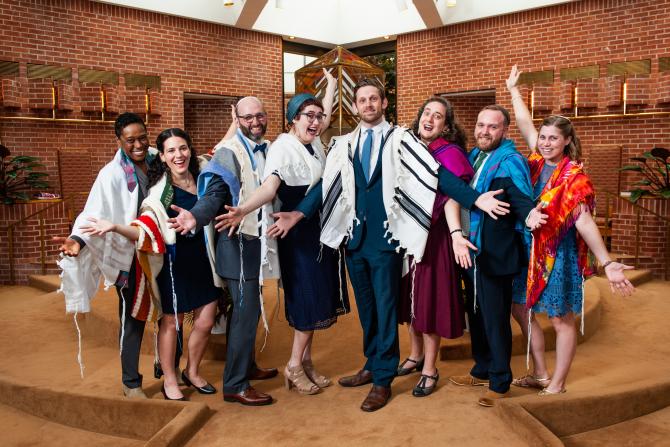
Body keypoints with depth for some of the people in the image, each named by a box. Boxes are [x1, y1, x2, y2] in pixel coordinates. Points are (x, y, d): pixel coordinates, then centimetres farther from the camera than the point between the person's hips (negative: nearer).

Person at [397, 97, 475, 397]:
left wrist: (456, 234, -35)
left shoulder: (449, 153, -9)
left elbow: (450, 197, -20)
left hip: (433, 235, -6)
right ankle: (415, 356, 33)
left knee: (429, 296, 1)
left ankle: (429, 370, 15)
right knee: (410, 295, 15)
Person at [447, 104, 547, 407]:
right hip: (471, 249, 8)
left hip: (495, 254, -8)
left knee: (495, 318, 2)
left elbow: (521, 197, -26)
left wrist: (529, 215, -47)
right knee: (476, 312, 18)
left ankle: (500, 381, 18)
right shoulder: (473, 156, 11)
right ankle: (482, 370, 35)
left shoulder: (510, 161, -12)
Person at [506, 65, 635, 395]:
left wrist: (607, 263, -30)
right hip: (529, 250, 7)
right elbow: (525, 124, 11)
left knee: (561, 319, 4)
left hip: (560, 253, -6)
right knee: (520, 308, 13)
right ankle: (540, 374, 29)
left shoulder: (574, 176, -12)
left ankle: (557, 384, 18)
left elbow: (584, 220, -20)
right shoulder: (537, 163, 2)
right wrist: (513, 90, 21)